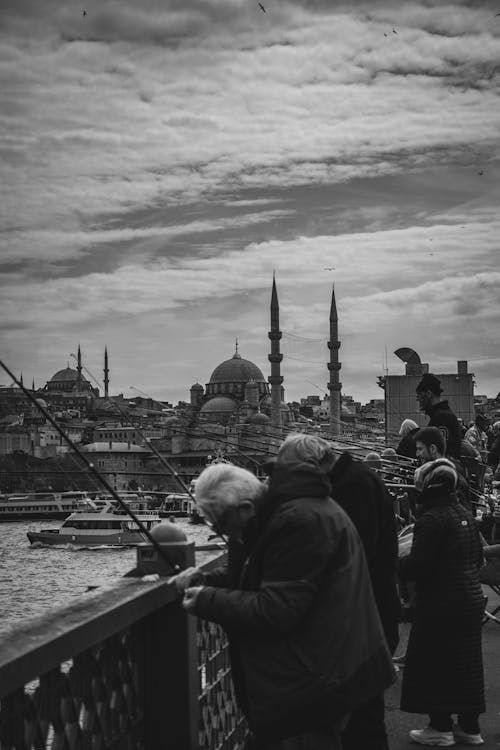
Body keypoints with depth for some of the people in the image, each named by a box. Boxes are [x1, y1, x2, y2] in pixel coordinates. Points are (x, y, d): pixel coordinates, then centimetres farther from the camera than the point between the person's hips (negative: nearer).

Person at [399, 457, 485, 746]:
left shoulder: (431, 519, -18)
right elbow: (478, 557, 17)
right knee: (466, 663, 14)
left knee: (433, 665, 3)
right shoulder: (466, 515, 9)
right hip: (471, 600, 8)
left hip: (440, 605, -8)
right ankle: (470, 727, 21)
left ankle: (441, 728, 7)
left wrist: (397, 562, -3)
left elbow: (417, 567, -21)